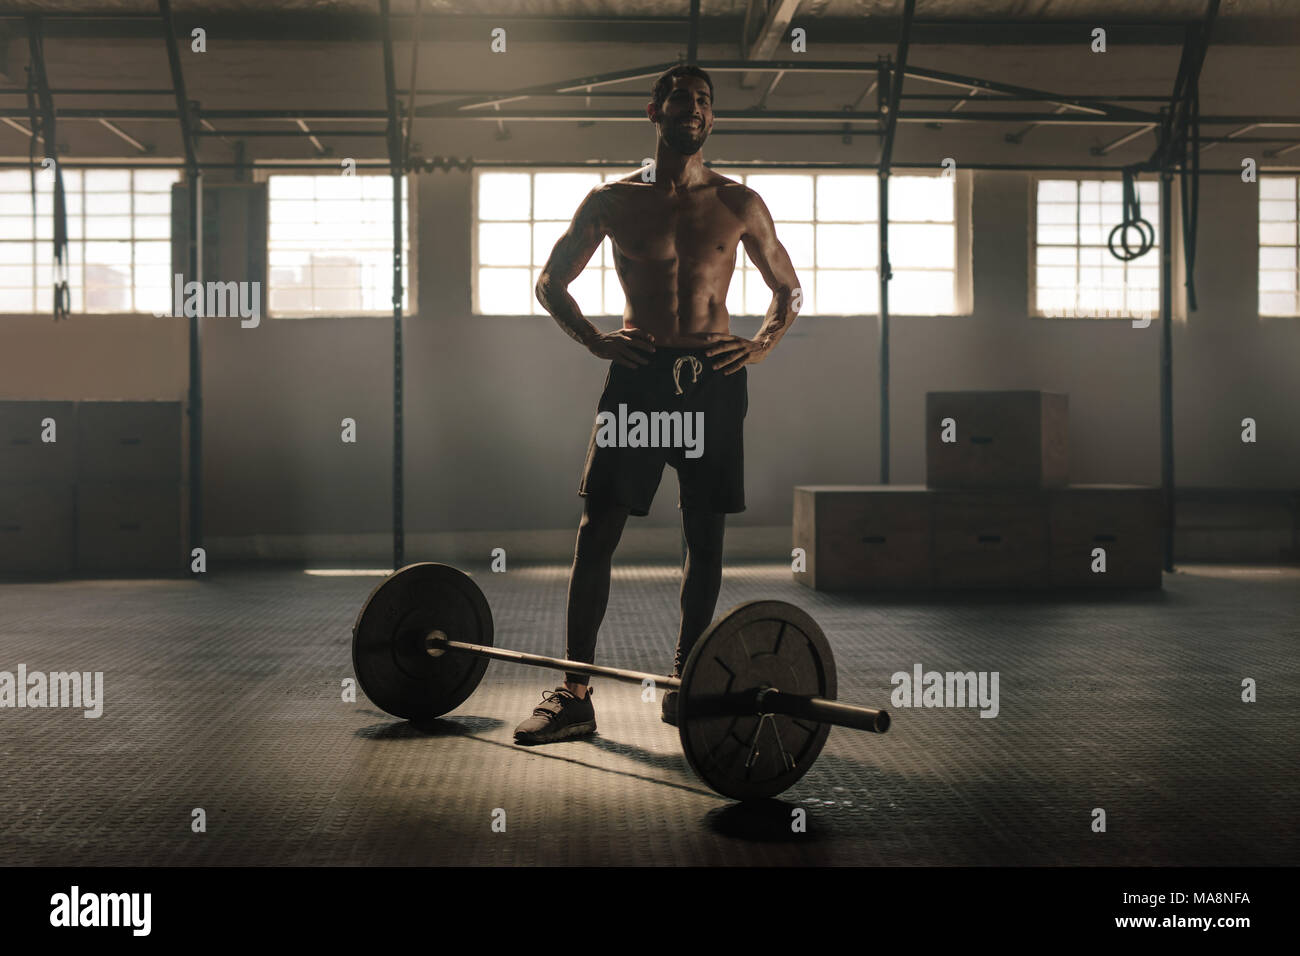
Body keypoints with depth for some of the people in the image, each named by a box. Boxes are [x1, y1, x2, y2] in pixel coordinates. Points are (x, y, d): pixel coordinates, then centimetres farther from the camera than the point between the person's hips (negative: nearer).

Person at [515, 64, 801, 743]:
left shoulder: (738, 204, 9)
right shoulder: (612, 201, 7)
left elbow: (788, 290, 18)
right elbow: (550, 282, 14)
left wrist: (761, 345, 0)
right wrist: (594, 340, 0)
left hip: (713, 378, 1)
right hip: (638, 375, -1)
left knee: (705, 535, 3)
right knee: (597, 530, -7)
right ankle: (574, 694, -3)